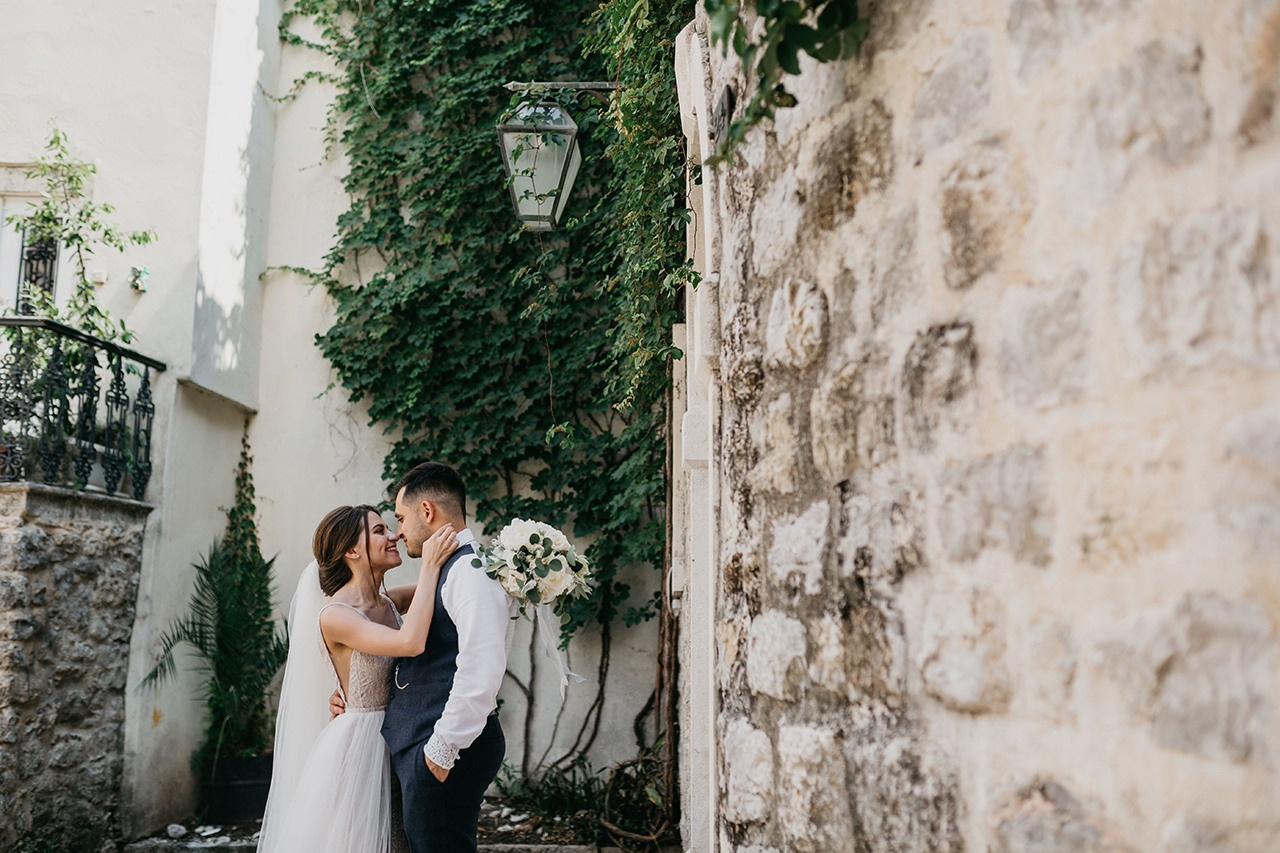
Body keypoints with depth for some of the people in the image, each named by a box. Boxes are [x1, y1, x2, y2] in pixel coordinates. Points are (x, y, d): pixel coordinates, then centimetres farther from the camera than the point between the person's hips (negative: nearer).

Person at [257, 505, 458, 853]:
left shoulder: (390, 603, 4)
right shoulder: (334, 616, -18)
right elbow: (410, 643, -32)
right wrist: (430, 565, -25)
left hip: (391, 746, 7)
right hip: (356, 746, -7)